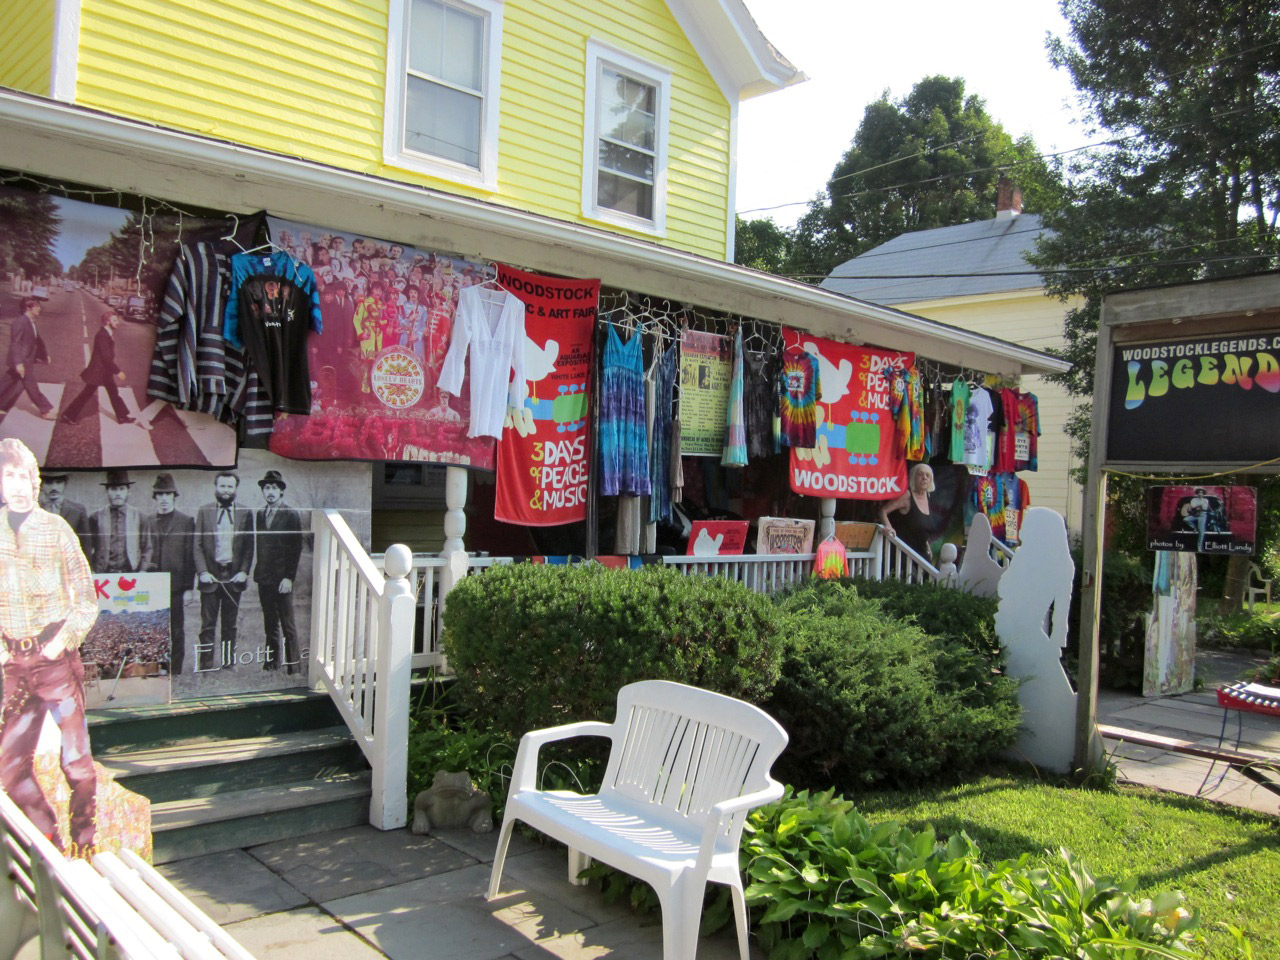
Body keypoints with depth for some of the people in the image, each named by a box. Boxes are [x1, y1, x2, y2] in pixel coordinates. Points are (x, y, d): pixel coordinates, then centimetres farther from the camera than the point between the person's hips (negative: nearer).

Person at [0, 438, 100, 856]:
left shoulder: (56, 529, 0)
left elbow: (86, 601, 2)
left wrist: (62, 641, -10)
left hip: (57, 659, -3)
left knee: (76, 757, 1)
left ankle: (83, 843, 17)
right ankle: (50, 844, 19)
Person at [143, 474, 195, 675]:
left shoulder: (186, 521, 3)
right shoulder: (147, 522, 14)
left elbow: (190, 556, 0)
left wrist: (188, 587, -4)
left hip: (175, 584, -3)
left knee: (176, 631, 2)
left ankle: (175, 671, 9)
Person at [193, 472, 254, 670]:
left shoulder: (245, 513, 6)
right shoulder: (204, 511, 5)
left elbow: (249, 547, 6)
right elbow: (197, 545, 2)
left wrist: (244, 572, -4)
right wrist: (202, 572, -8)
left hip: (234, 577, 1)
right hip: (210, 576, -1)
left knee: (230, 625, 8)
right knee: (208, 625, -1)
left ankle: (228, 664, 14)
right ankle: (206, 667, 4)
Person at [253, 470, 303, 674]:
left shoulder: (291, 515, -4)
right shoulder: (260, 514, 13)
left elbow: (296, 548, -8)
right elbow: (260, 546, 13)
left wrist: (289, 577, -13)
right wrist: (258, 572, 5)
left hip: (282, 579, -5)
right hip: (264, 578, 5)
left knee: (287, 624, -3)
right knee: (270, 623, 10)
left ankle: (294, 665, 3)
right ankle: (272, 660, 18)